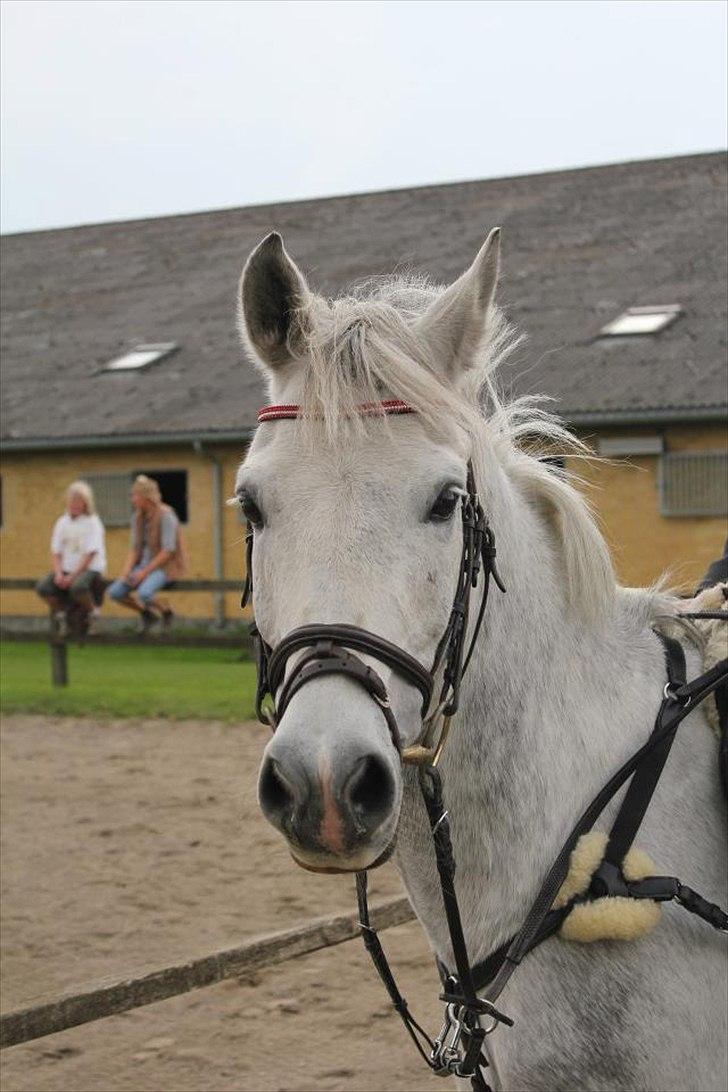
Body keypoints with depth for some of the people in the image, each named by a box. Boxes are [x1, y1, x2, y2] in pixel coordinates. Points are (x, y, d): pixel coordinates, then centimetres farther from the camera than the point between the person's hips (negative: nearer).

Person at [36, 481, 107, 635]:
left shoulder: (93, 522, -3)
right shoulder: (62, 522, 13)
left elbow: (89, 554, -10)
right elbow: (56, 552, 11)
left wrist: (72, 576, -17)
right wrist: (59, 573, -8)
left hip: (90, 569, -5)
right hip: (66, 569, 5)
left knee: (78, 586, -38)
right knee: (43, 587, -22)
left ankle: (91, 614, -8)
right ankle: (60, 612, 6)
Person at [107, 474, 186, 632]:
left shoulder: (166, 516, -17)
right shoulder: (137, 518, 6)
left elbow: (168, 551, -20)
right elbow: (135, 548, 10)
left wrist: (144, 572, -21)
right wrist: (127, 570, -8)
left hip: (167, 566, -7)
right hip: (145, 563, 7)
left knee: (143, 594, -34)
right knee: (115, 592, -12)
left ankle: (166, 611, -2)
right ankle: (147, 613, 11)